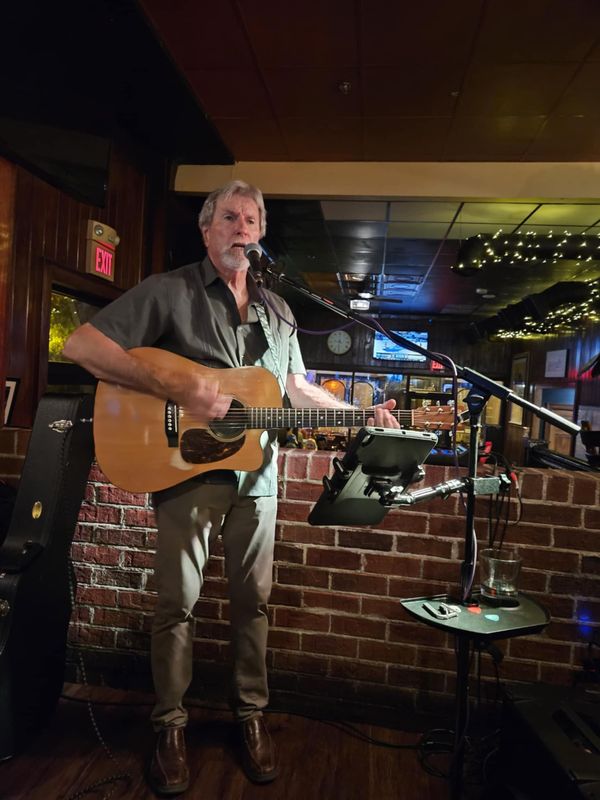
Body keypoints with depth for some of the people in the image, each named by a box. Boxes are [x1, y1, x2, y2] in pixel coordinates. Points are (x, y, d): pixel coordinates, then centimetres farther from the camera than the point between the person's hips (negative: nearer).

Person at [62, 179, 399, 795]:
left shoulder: (276, 311, 13)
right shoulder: (169, 290, -5)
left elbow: (297, 388, 21)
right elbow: (80, 345, -13)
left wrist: (362, 414, 13)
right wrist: (176, 387, -23)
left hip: (256, 476, 5)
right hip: (187, 471, -4)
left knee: (253, 599, 13)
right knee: (177, 602, 6)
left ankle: (251, 714, 33)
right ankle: (169, 726, 28)